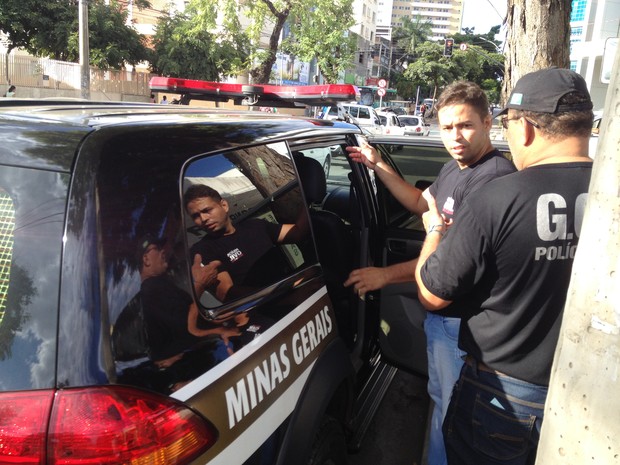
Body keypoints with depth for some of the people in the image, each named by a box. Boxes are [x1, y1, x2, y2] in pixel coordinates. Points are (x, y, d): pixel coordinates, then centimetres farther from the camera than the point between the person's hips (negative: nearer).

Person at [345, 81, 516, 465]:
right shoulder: (455, 167, 7)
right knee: (441, 400, 26)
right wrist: (378, 166, 14)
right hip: (441, 310, 10)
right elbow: (422, 204, 23)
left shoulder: (494, 178, -25)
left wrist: (386, 275, -24)